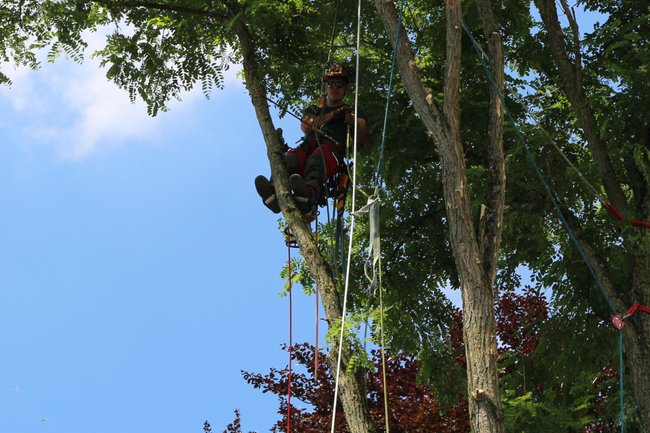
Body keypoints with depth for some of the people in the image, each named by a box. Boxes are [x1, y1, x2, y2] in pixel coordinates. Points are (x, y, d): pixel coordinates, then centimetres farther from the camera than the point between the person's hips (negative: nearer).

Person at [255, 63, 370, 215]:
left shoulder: (353, 113, 31)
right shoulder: (314, 110, 39)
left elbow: (365, 140, 12)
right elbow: (305, 126, 14)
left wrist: (355, 125, -10)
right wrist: (332, 115, 7)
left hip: (333, 147, -3)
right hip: (309, 144, 3)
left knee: (316, 160, -42)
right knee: (289, 160, -36)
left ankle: (309, 194, -74)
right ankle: (274, 192, -66)